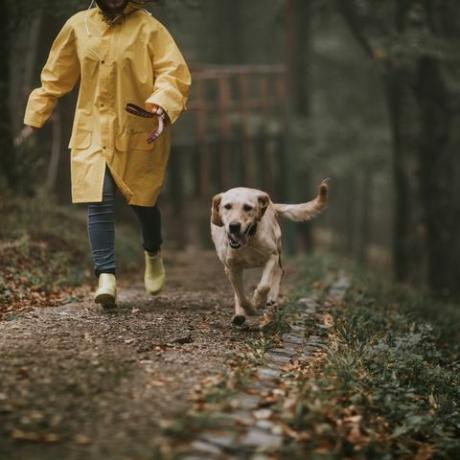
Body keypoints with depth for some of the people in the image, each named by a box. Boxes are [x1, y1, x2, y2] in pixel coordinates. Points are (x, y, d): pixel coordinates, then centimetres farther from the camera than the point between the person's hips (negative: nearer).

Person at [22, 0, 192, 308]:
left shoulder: (148, 28, -5)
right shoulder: (79, 26, 5)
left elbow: (174, 72, -12)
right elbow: (55, 76, 15)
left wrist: (162, 104, -31)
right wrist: (35, 118, 16)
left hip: (140, 131, -2)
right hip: (93, 131, 2)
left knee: (143, 201, 8)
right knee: (99, 201, -12)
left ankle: (154, 254, 39)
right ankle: (106, 276, -9)